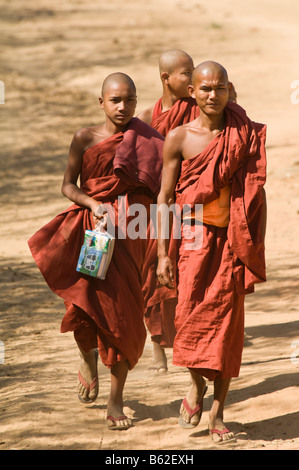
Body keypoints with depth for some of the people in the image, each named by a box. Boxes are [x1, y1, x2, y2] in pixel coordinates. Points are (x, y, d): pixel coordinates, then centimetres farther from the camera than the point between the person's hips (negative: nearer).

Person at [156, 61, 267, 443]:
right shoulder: (179, 138, 0)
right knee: (191, 315, -7)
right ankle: (196, 384, 24)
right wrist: (163, 254, -3)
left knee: (227, 321, 0)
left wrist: (257, 249, 1)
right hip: (193, 237, -1)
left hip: (231, 240, 1)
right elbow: (165, 198, 2)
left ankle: (218, 413, 9)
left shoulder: (245, 136, 2)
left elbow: (257, 195, 5)